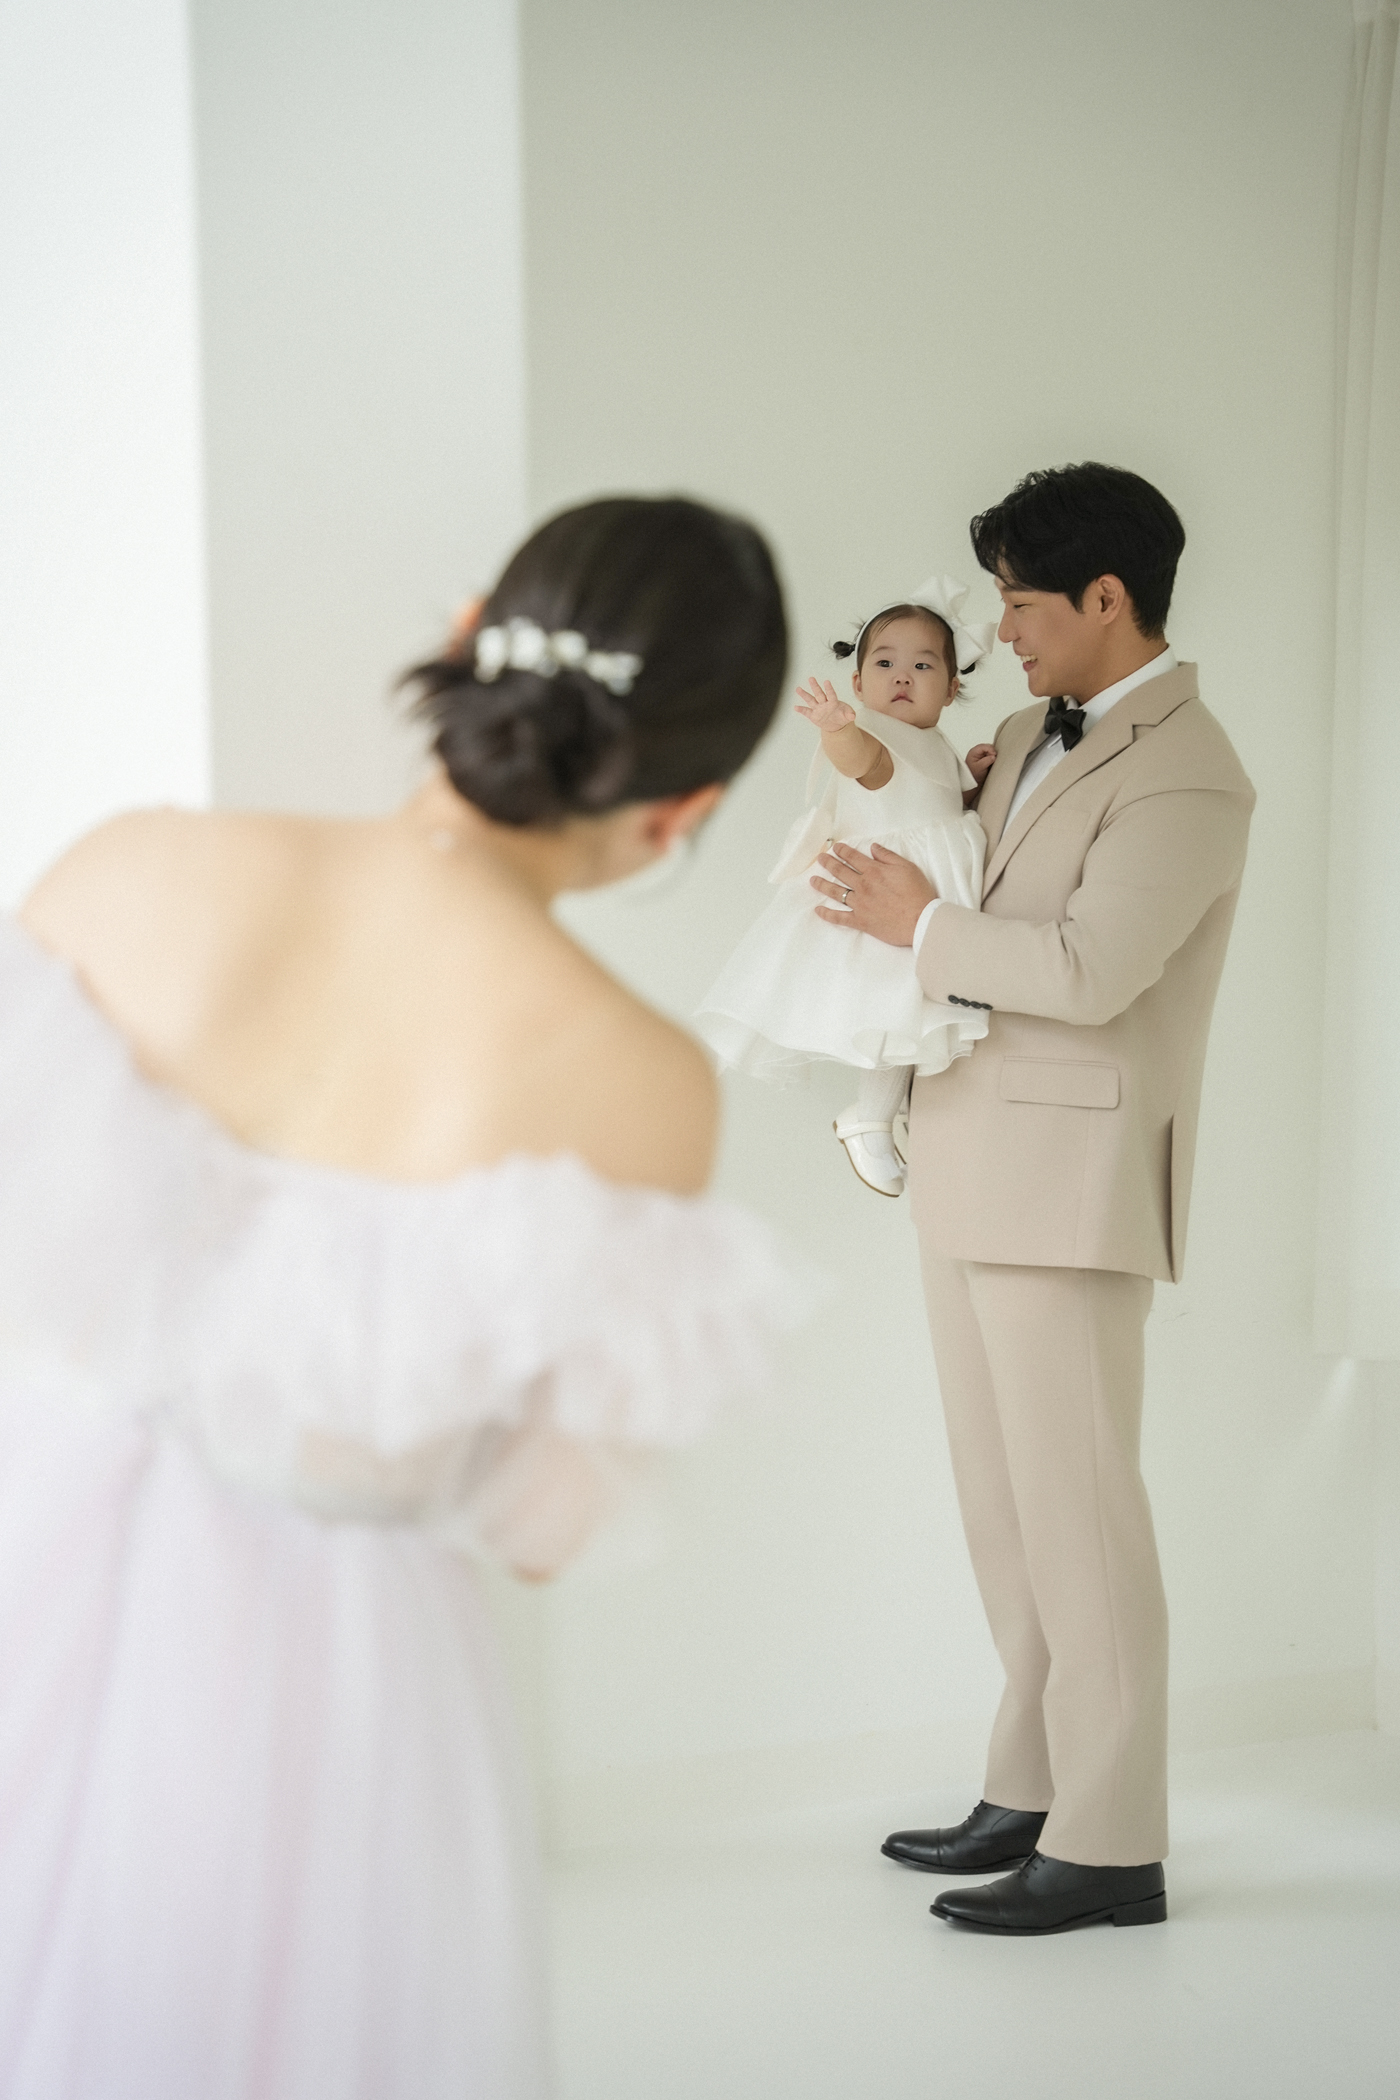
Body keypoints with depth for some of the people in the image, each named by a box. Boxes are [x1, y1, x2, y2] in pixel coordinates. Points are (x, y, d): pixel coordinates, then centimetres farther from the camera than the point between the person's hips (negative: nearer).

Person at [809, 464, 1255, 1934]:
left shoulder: (1187, 778, -14)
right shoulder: (1041, 730, 14)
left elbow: (1090, 970, -24)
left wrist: (921, 925, -12)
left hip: (1069, 1171, -9)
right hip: (972, 1162, 9)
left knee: (1076, 1504, -5)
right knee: (1002, 1497, 14)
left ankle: (1110, 1846, 3)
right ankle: (1032, 1791, 24)